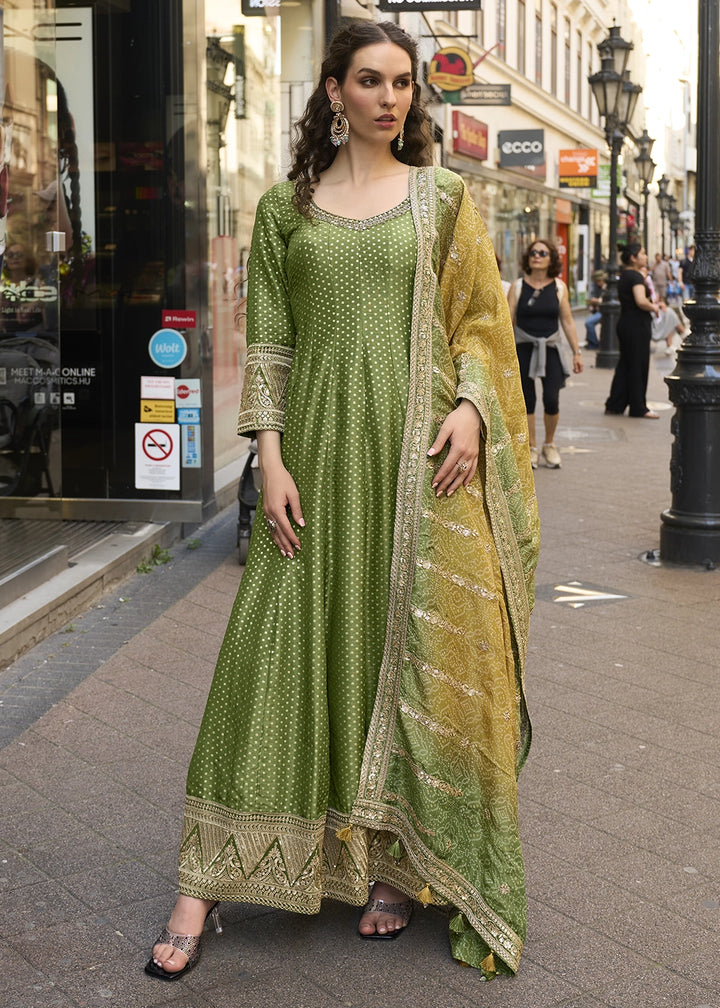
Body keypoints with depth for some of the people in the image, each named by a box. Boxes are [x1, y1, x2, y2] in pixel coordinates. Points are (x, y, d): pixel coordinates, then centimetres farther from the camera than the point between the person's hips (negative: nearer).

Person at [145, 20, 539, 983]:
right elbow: (268, 342, 6)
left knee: (414, 650, 3)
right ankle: (205, 883, 4)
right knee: (278, 648, -3)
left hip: (422, 452, 0)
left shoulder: (443, 199, 9)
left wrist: (471, 406, -10)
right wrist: (270, 457, -4)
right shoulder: (286, 206, 9)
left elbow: (480, 318, 8)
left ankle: (397, 863, 18)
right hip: (321, 449, 0)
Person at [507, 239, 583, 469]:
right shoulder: (518, 287, 1)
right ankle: (531, 448, 17)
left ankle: (549, 445, 15)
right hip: (523, 347, 0)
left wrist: (576, 352, 7)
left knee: (551, 399, -8)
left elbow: (567, 321, 8)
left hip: (551, 348, 0)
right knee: (527, 400, 2)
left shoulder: (559, 287, 4)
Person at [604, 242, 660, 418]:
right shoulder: (636, 277, -16)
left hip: (624, 323, 9)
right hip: (637, 325, -9)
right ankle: (638, 408, 6)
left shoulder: (624, 276, 13)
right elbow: (641, 301, -29)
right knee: (638, 367, -1)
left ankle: (614, 405, 16)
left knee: (625, 365, 14)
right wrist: (654, 307, -11)